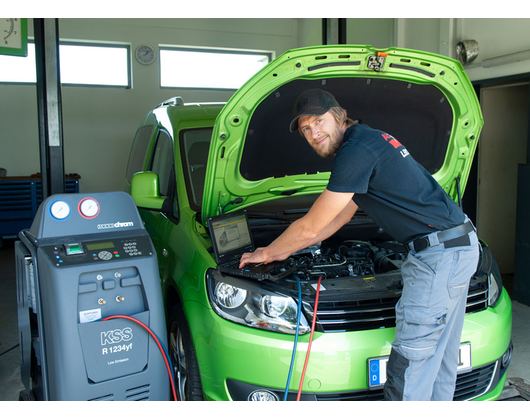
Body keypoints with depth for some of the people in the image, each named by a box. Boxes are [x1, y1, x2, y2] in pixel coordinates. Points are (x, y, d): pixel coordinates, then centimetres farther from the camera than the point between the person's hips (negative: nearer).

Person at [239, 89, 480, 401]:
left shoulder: (357, 150, -16)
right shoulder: (371, 141, 17)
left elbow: (311, 227, -11)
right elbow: (339, 218, 23)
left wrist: (267, 253, 7)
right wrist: (285, 252, 26)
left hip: (438, 254, -10)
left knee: (409, 367, -3)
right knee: (442, 357, 18)